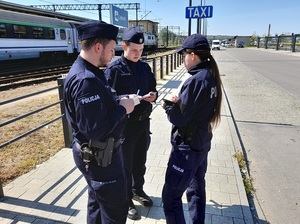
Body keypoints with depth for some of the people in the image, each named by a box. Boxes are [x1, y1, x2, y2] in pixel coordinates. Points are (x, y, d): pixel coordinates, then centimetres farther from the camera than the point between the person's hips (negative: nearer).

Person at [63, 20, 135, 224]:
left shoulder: (91, 72, 5)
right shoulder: (85, 80, -28)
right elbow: (94, 130, -31)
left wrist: (119, 103, -1)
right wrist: (122, 109, -20)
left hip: (99, 152, 10)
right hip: (99, 156, -10)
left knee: (98, 202, 27)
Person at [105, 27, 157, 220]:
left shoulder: (145, 67, 5)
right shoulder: (114, 69, -12)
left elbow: (153, 89, 13)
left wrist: (153, 95, -9)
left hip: (143, 122, 6)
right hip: (125, 125, -5)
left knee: (140, 162, 21)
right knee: (125, 165, 11)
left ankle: (138, 191, 44)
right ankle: (126, 201, 31)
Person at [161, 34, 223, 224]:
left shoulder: (195, 80, -23)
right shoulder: (211, 77, 4)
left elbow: (179, 117, -21)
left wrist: (168, 105, -3)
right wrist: (178, 102, 1)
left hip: (187, 147, -9)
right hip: (202, 143, 10)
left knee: (171, 197, 3)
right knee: (197, 190, 24)